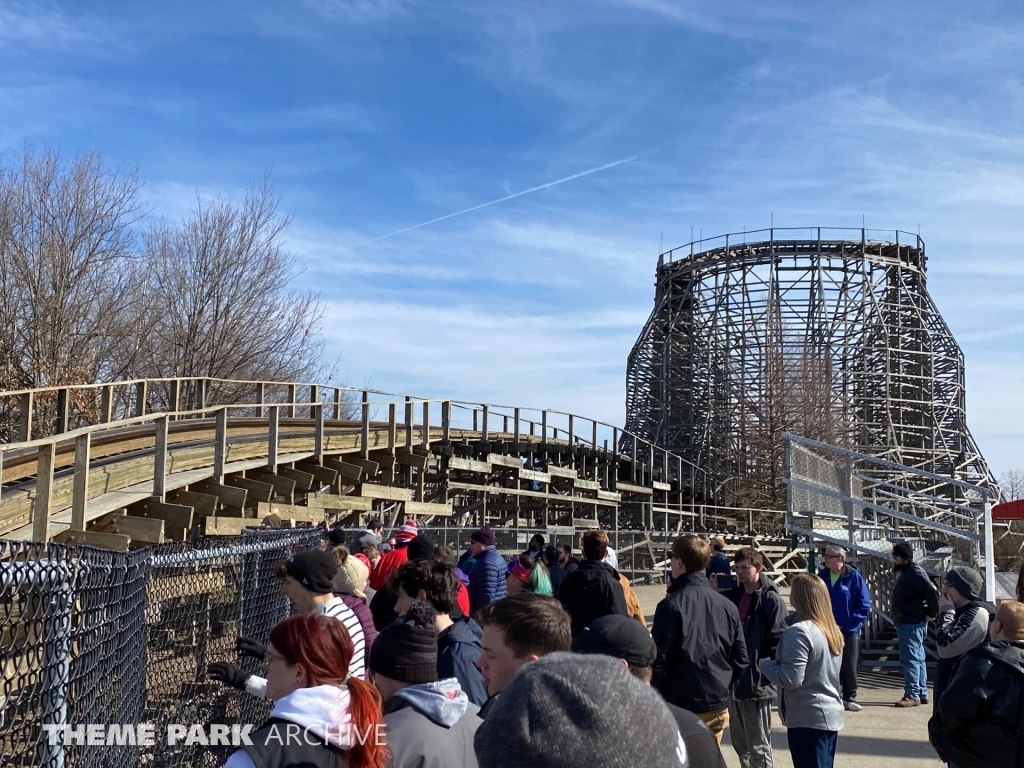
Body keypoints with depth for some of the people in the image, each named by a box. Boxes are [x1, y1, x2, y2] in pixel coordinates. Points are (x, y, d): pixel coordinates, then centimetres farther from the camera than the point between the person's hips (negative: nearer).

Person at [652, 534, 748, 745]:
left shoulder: (671, 606, -15)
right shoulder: (727, 605, 2)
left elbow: (659, 659, -15)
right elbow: (740, 659, 6)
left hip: (682, 707, -5)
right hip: (718, 707, 6)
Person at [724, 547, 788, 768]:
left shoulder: (771, 599, -11)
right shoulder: (732, 596, 9)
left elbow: (779, 640, -15)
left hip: (757, 683, -7)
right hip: (734, 681, 7)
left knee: (758, 746, 3)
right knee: (740, 742, 17)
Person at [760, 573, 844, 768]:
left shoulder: (799, 631, -19)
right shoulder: (832, 629, 9)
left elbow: (791, 678, -21)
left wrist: (765, 664, -5)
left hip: (808, 719, -9)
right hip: (831, 715, 9)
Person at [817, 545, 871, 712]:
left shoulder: (854, 577, -9)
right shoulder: (822, 577, 1)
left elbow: (864, 605, -8)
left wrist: (848, 623, -12)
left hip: (849, 631, -3)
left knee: (849, 667, 7)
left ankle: (849, 698, 20)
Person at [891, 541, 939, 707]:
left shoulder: (914, 572, -15)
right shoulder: (907, 572, 16)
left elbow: (931, 591, -26)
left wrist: (932, 613, -17)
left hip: (912, 624, -11)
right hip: (907, 622, 11)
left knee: (910, 659, -8)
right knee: (918, 658, 14)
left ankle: (912, 695, -5)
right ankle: (922, 693, 20)